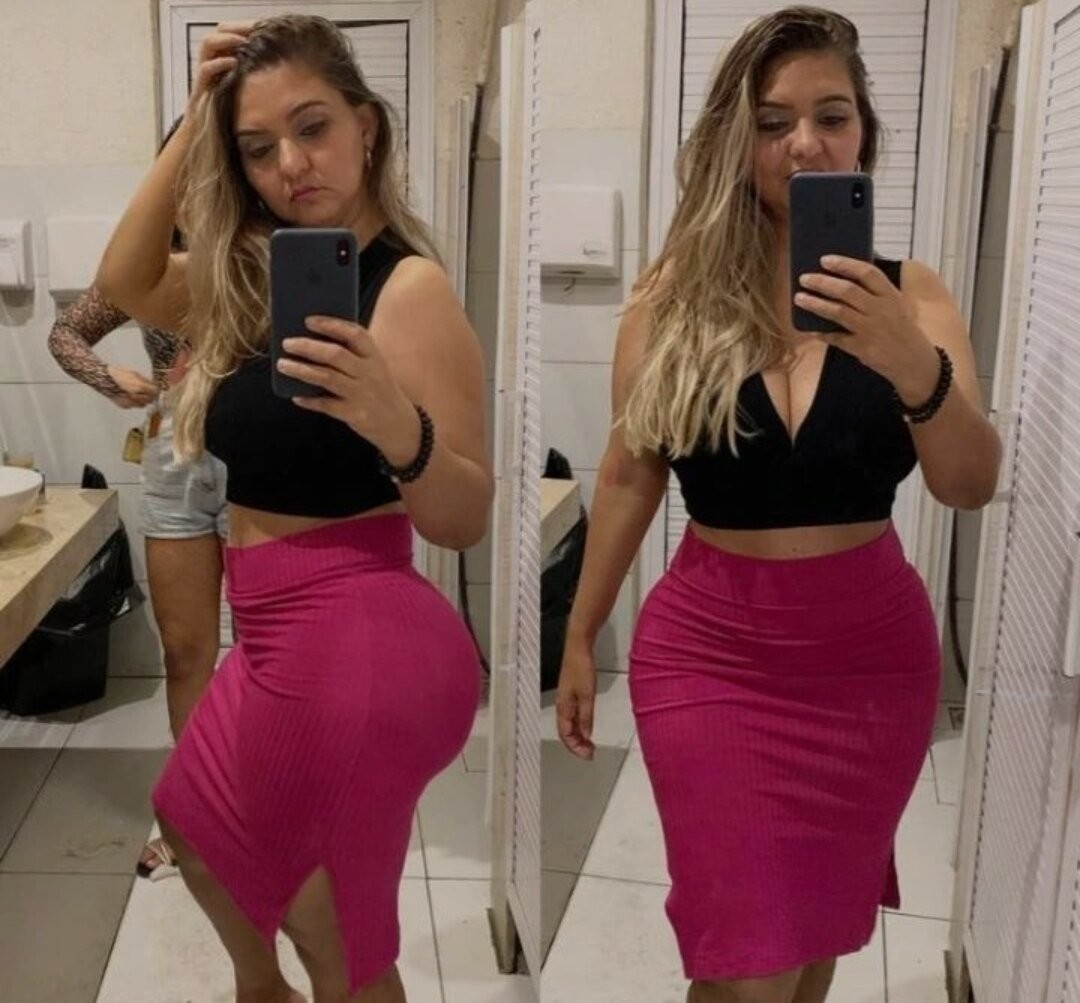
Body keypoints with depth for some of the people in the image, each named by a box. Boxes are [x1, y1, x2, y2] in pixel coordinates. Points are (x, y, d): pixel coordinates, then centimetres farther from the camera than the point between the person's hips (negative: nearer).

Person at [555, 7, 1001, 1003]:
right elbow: (629, 477, 2)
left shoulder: (908, 293, -5)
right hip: (711, 647, -1)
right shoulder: (672, 294, -6)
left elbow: (973, 486, -17)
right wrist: (579, 637, 8)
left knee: (823, 916, 18)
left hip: (871, 648, 2)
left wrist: (916, 368, -37)